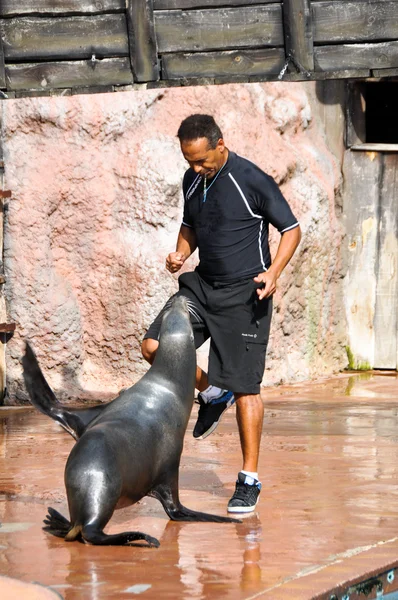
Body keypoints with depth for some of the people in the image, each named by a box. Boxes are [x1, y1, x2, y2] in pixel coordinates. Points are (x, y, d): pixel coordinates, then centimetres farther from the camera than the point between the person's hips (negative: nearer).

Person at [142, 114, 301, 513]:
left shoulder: (252, 181, -14)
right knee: (155, 346, -7)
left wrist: (274, 272, -23)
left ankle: (250, 479, 4)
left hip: (245, 293, -7)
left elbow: (291, 229, -7)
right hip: (203, 285, 7)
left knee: (245, 387, -5)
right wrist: (181, 253, 0)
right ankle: (212, 394, 18)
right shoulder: (192, 180, 5)